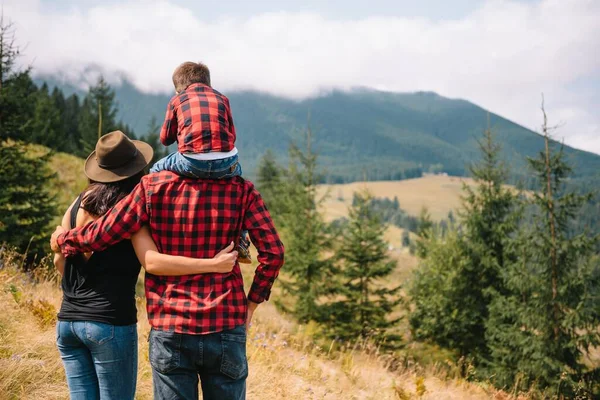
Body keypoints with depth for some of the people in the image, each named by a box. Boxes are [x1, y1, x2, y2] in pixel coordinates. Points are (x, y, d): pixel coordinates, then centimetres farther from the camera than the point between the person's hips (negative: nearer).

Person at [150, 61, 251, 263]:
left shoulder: (177, 100, 17)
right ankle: (240, 242, 32)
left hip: (192, 163, -2)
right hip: (226, 163, 2)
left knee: (157, 170, 26)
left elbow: (165, 138, 22)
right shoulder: (222, 98, 22)